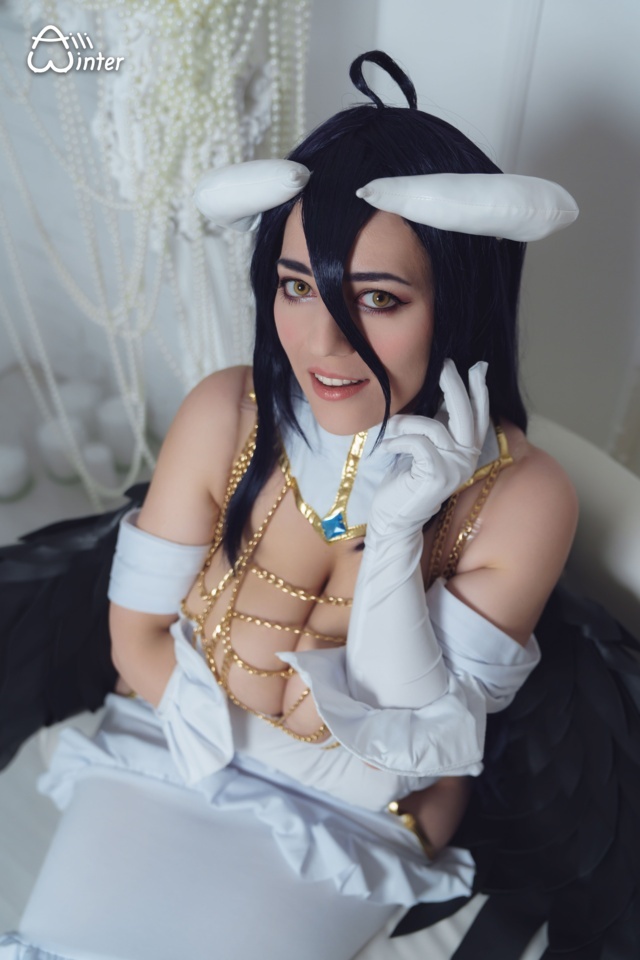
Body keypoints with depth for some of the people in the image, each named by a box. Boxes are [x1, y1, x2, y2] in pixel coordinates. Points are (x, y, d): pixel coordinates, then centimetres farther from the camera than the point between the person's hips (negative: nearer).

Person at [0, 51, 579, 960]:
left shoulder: (523, 499, -19)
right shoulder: (225, 416, -16)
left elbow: (415, 743, -15)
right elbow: (137, 636, -8)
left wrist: (397, 528, -30)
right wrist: (344, 759, -14)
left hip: (345, 829, 0)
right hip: (164, 761, 2)